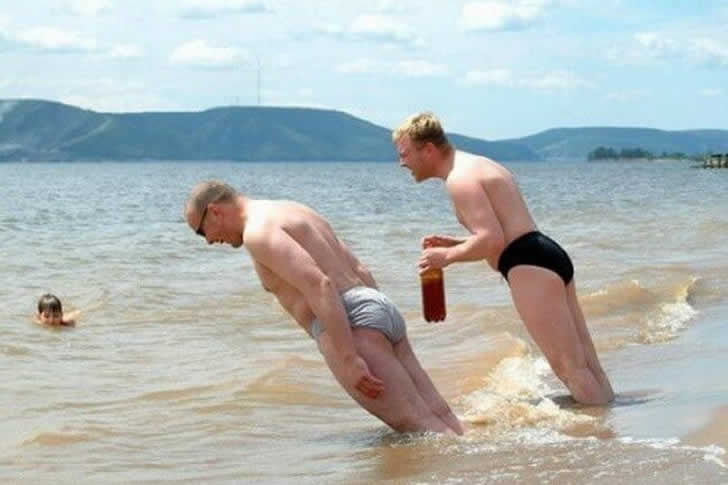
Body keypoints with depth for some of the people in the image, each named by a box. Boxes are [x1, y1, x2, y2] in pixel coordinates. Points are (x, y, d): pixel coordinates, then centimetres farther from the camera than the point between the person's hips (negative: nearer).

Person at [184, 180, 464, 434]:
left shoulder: (258, 230, -4)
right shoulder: (296, 212, 27)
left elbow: (319, 285, -18)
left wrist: (349, 359, -22)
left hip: (350, 322, -9)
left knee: (420, 426, -13)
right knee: (441, 420, -1)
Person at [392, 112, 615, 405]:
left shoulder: (460, 178, -9)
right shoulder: (480, 165, 24)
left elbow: (492, 239, -20)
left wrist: (448, 256, -7)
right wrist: (454, 244, 19)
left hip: (530, 267, -10)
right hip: (550, 257, 10)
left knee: (569, 367, -9)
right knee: (585, 364, 8)